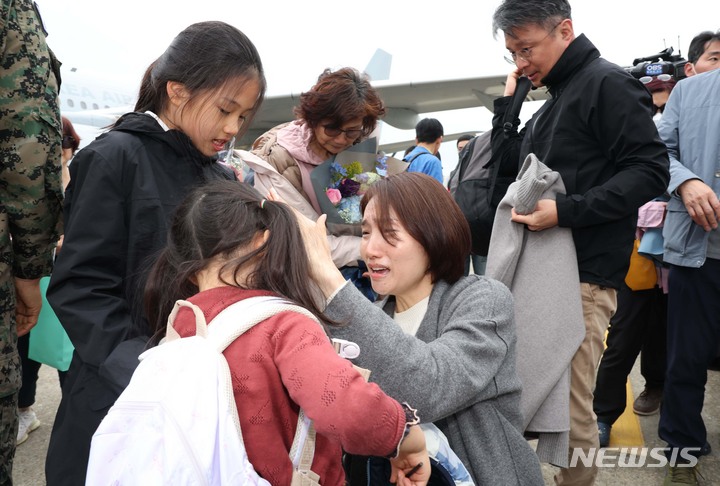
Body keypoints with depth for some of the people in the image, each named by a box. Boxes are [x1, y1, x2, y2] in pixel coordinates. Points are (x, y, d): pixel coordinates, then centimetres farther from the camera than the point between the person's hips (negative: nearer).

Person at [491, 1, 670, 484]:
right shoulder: (555, 101, 20)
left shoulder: (607, 83, -6)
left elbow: (651, 170, -14)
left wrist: (566, 211, -23)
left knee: (570, 406, -4)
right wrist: (507, 104, 11)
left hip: (582, 275, -8)